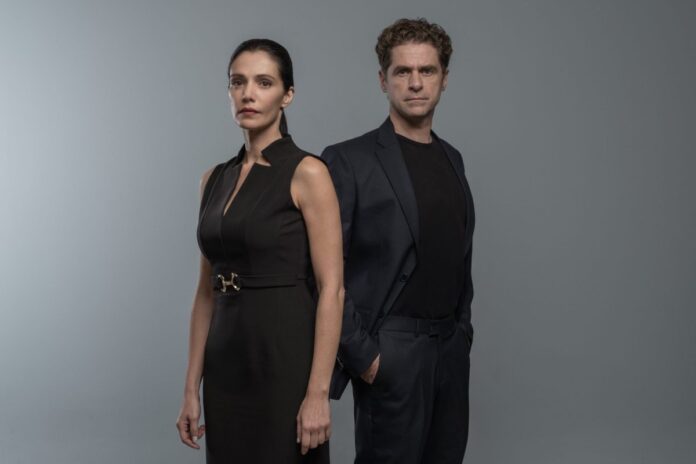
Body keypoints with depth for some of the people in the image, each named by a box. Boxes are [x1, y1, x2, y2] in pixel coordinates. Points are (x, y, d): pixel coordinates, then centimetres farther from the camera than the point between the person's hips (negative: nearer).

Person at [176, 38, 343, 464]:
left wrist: (318, 392, -18)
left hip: (285, 357, -7)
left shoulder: (307, 173, -9)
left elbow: (331, 289, -13)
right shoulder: (216, 179, 11)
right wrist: (192, 387, 10)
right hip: (227, 364, 7)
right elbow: (207, 290, 13)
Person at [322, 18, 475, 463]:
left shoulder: (452, 158, 12)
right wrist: (360, 352, -14)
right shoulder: (349, 160, -9)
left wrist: (463, 327, 11)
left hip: (451, 345, 6)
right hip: (391, 348, -6)